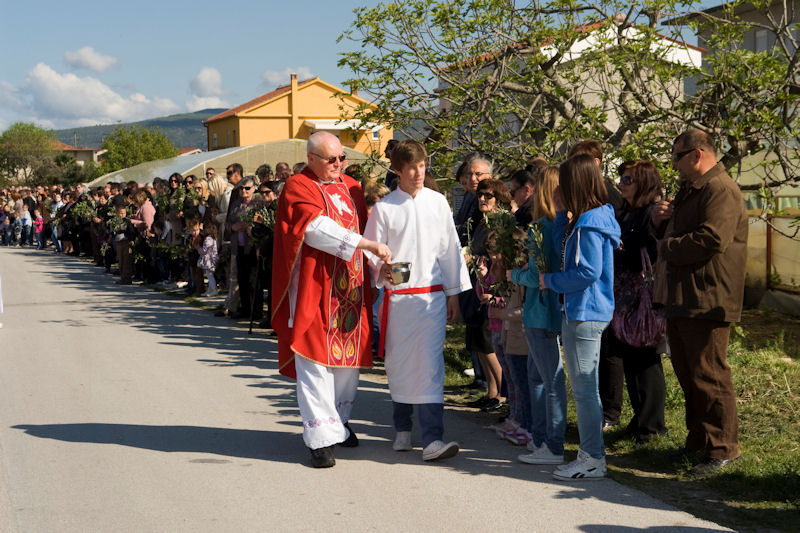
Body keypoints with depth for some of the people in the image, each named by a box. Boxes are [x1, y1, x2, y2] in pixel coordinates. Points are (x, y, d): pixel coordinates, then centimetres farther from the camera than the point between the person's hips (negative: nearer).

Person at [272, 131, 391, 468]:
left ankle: (340, 421, 25)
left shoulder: (351, 187, 15)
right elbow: (318, 229, -21)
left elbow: (363, 227, 20)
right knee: (315, 362, -7)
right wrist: (368, 245, -25)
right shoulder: (298, 188, -7)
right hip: (315, 289, -6)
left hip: (350, 288, 7)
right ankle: (321, 437, -4)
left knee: (349, 354, 10)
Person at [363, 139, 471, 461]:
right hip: (397, 296, 0)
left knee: (430, 365, -8)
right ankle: (402, 429, 26)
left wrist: (453, 292, 10)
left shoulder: (437, 202, 6)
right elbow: (371, 252, 2)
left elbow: (450, 248, 11)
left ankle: (433, 439, -13)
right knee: (399, 364, 8)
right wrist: (382, 269, -20)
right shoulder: (383, 208, 1)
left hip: (432, 296, 0)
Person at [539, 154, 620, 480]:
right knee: (585, 387, 15)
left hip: (585, 314, -10)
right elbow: (564, 251, 19)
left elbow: (588, 271, -22)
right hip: (580, 312, 10)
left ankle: (593, 460, 1)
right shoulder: (586, 219, 12)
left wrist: (550, 281, -9)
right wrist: (561, 214, 11)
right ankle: (590, 453, 23)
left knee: (584, 388, -5)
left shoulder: (589, 224, -17)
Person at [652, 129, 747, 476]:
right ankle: (698, 440, 26)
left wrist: (667, 247, -12)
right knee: (686, 373, 16)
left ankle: (723, 448, 0)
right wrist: (661, 221, 6)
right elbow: (678, 233, 29)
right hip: (681, 300, 11)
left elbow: (711, 239, -26)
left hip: (707, 301, -11)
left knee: (708, 375, -8)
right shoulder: (688, 191, 22)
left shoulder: (721, 190, -13)